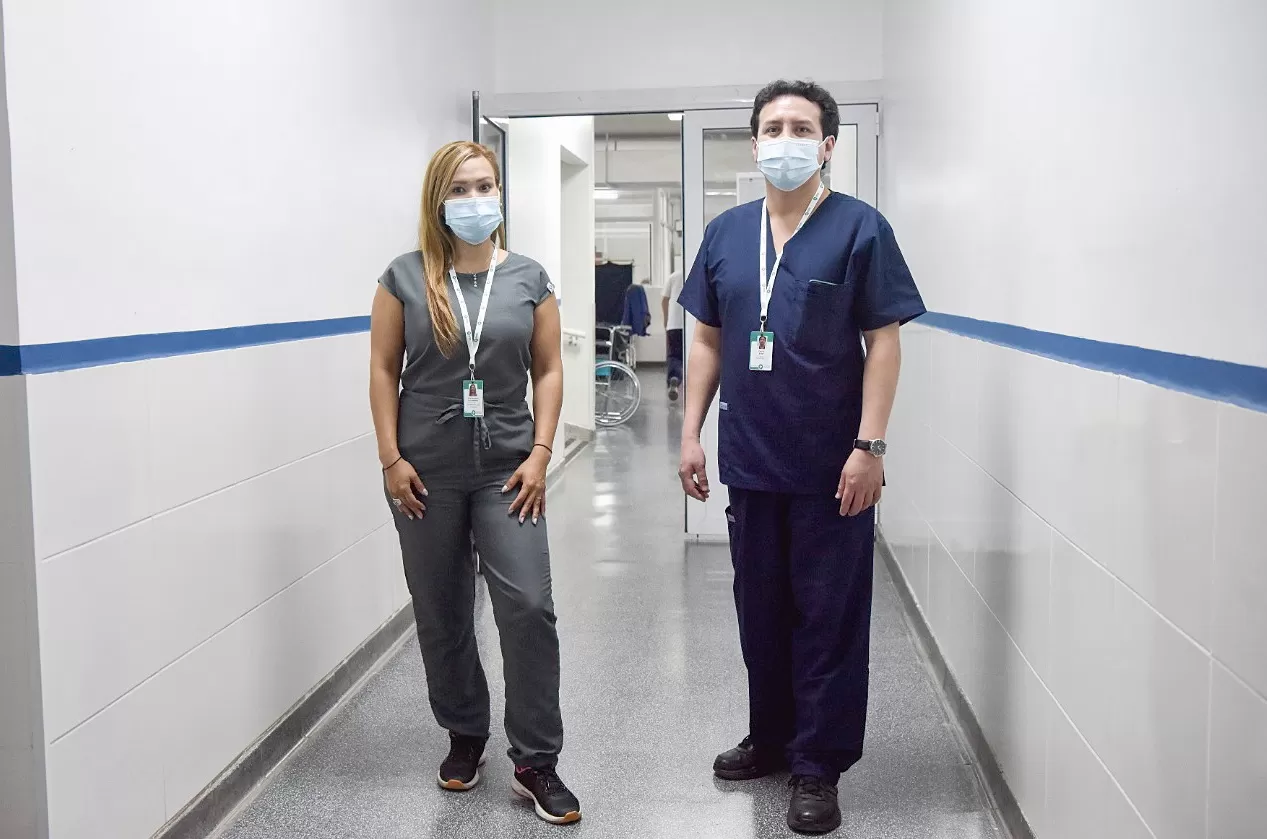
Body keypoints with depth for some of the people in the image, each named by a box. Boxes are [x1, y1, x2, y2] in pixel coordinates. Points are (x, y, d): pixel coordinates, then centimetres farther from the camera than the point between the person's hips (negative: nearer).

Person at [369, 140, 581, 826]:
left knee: (528, 606, -7)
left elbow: (549, 370, 3)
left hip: (508, 468, 0)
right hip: (427, 472, 0)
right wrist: (391, 458, -6)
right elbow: (383, 369, 0)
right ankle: (465, 737, 31)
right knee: (442, 614, 10)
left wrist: (539, 455, -5)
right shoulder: (406, 278, 0)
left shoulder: (528, 278, 3)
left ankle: (536, 762, 5)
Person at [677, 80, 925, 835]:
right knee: (761, 610, 16)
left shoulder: (860, 229, -6)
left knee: (828, 618, 5)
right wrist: (691, 434, 7)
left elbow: (883, 342, -8)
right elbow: (708, 340, 12)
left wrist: (869, 446, -15)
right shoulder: (726, 234, 8)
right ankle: (770, 738, 34)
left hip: (830, 465, -4)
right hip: (750, 460, 5)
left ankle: (820, 767, 18)